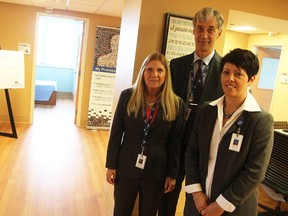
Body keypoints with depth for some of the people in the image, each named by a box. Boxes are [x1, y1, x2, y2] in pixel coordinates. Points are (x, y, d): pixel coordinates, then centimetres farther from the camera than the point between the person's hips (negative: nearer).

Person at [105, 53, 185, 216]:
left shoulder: (176, 104, -7)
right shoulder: (127, 96, -6)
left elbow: (175, 142, -2)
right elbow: (116, 133, -2)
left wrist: (172, 174, 0)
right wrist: (111, 165, -2)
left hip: (156, 172, 0)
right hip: (126, 168, 1)